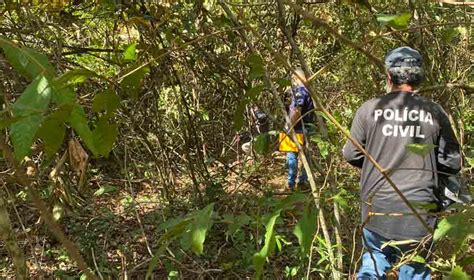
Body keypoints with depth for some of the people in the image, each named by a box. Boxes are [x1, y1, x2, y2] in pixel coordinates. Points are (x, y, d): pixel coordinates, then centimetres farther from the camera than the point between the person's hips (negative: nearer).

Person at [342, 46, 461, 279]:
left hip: (377, 207, 0)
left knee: (374, 259, 22)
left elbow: (351, 155, 0)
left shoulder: (369, 108, -6)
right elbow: (452, 163, 0)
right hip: (419, 210, 0)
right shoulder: (434, 113, -5)